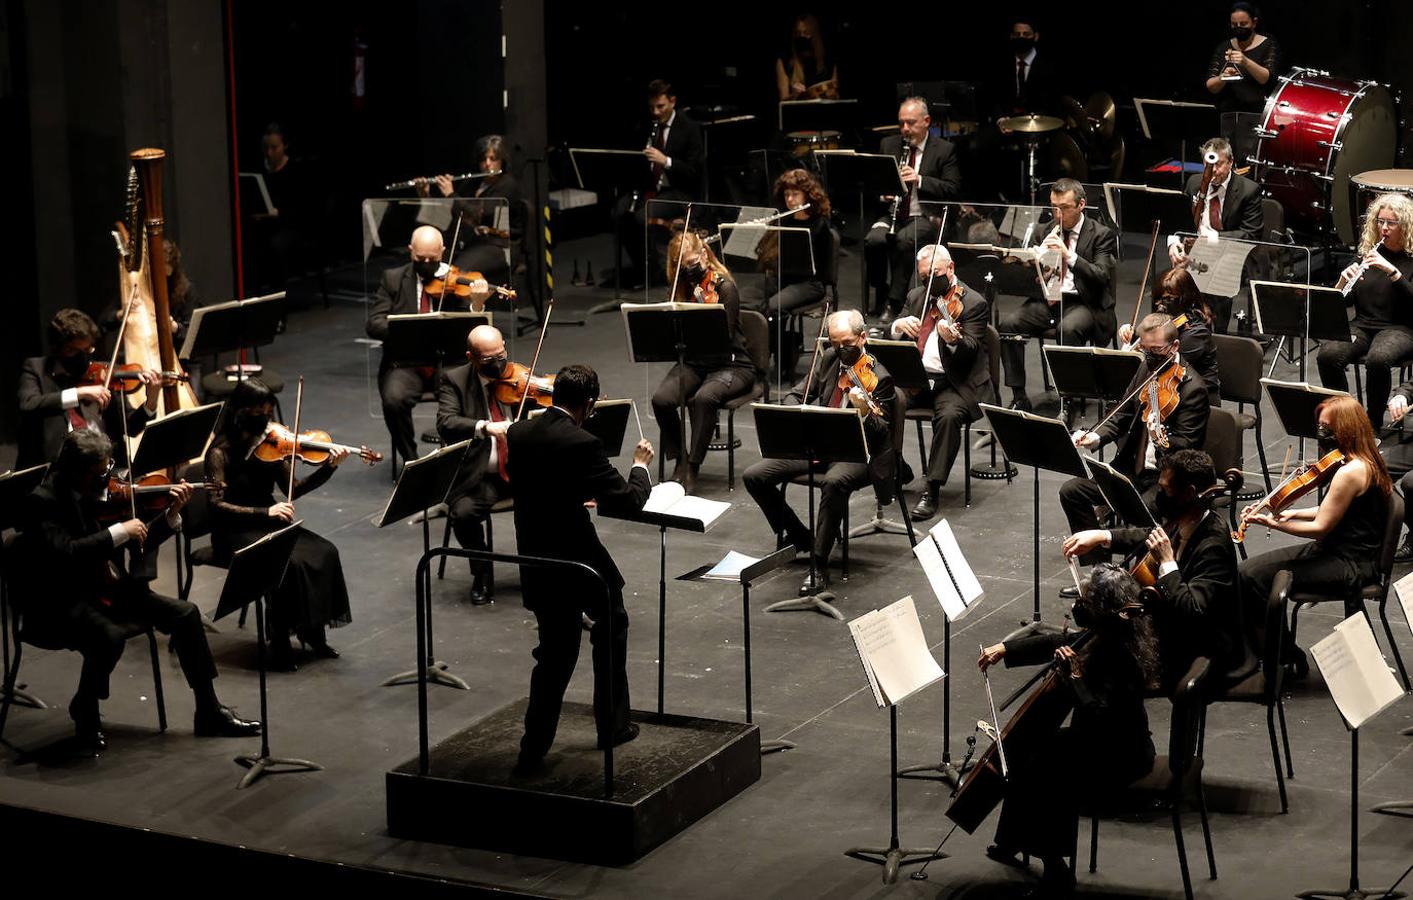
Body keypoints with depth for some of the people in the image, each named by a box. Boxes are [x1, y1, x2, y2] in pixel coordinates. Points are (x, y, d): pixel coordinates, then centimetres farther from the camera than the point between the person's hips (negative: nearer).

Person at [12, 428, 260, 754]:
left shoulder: (101, 493, 4)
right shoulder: (42, 502, -16)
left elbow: (141, 544, 9)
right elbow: (64, 553, -31)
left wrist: (172, 514, -6)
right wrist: (118, 531, -29)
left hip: (108, 589, 7)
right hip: (61, 602, -7)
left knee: (184, 614, -6)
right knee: (110, 636, -35)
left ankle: (209, 712, 4)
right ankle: (85, 716, -7)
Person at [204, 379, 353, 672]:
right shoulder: (221, 452, -12)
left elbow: (292, 489, 3)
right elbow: (218, 505, -19)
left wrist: (329, 467, -10)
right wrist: (265, 512, -28)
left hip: (268, 523, 6)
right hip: (235, 532, -6)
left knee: (324, 553, -18)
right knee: (290, 562, -31)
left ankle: (313, 632, -6)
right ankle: (279, 644, -17)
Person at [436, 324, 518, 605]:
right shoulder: (454, 380, 0)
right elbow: (445, 424, -16)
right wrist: (484, 426, -33)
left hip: (521, 469, 2)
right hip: (477, 475, -2)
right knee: (463, 513, -29)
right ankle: (482, 574, -1)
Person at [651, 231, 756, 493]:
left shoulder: (724, 288, -10)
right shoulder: (682, 287, 8)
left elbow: (723, 337, -19)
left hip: (731, 365, -5)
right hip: (693, 364, 5)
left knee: (704, 398, -37)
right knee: (661, 399, -25)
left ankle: (693, 468, -24)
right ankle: (680, 461, -6)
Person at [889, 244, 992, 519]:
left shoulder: (974, 303, -3)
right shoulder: (916, 297, 15)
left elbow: (971, 350, -16)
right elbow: (889, 338, 10)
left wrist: (954, 339, -39)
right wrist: (899, 325, -14)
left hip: (954, 382, -5)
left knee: (949, 415, -35)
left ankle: (932, 492, -31)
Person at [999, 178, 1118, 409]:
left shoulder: (1101, 235, 1)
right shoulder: (1046, 232, 16)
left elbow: (1101, 277, -11)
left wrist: (1069, 256, -22)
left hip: (1082, 302, -5)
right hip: (1047, 299, 5)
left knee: (1068, 328, -38)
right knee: (1008, 323, -21)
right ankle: (1019, 397, -16)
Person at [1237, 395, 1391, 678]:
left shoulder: (1351, 472, -23)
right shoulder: (1365, 461, 8)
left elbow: (1320, 528, -20)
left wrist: (1271, 522, -18)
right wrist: (1293, 514, 4)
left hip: (1349, 564, -10)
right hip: (1344, 551, 10)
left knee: (1252, 577, -16)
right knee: (1246, 569, 3)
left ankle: (1288, 657, -2)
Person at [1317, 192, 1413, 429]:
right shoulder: (1368, 251, 12)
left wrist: (1392, 271, -25)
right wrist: (1344, 281, -10)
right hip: (1362, 325, 4)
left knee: (1377, 359, -37)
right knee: (1327, 355, -27)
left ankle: (1373, 423, -17)